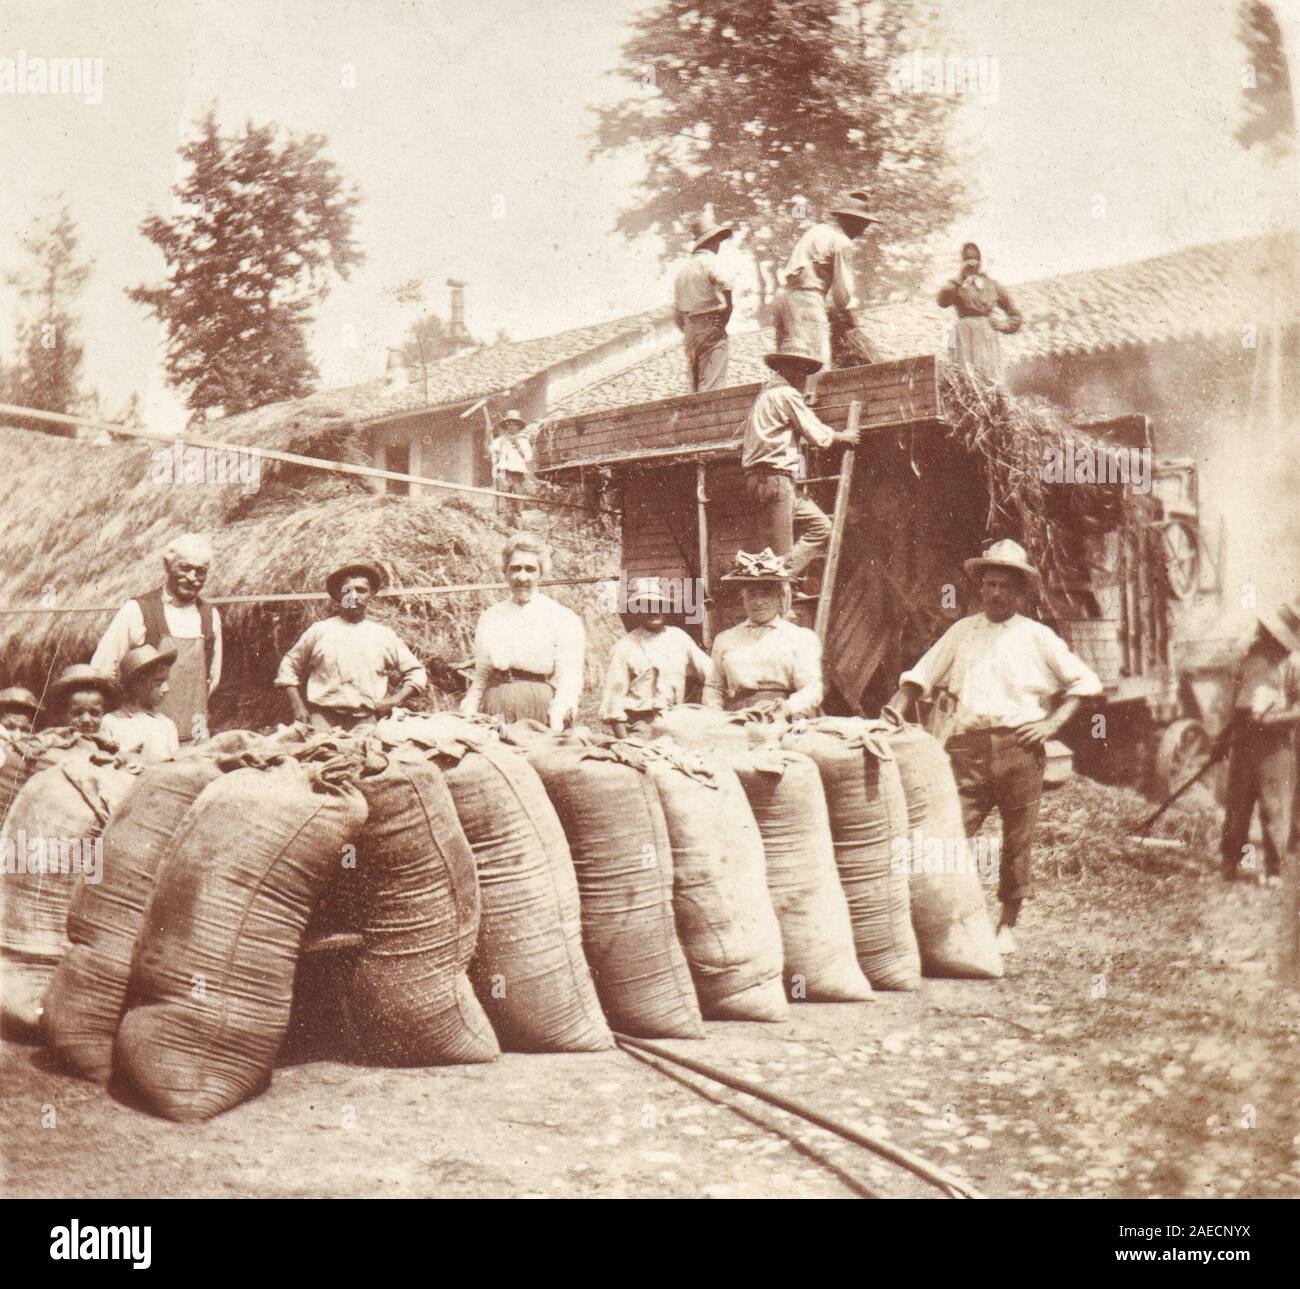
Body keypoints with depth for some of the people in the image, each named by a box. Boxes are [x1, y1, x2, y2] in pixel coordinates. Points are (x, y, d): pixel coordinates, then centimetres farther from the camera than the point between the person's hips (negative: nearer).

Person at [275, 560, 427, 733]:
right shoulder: (319, 631, 13)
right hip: (323, 719, 0)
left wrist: (395, 701, 3)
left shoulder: (385, 635, 14)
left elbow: (416, 673, 18)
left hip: (367, 721, 0)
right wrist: (298, 706, 9)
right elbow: (289, 666, 20)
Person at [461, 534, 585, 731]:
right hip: (495, 714, 3)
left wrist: (555, 727, -17)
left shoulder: (564, 619, 3)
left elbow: (569, 683, -4)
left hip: (539, 715, -3)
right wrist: (466, 719, 6)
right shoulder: (489, 617, 16)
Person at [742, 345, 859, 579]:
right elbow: (817, 435, -7)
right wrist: (843, 436, 13)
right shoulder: (786, 394, -6)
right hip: (773, 478, -10)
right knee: (779, 554, -10)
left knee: (820, 526, 7)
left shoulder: (766, 394, 26)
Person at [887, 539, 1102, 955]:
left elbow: (1085, 681, 11)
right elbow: (919, 678, 12)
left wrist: (1053, 722, -1)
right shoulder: (962, 631, 14)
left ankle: (1007, 925, 19)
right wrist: (893, 713, -4)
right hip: (968, 745, 1)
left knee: (1017, 841, 5)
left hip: (1021, 746, 0)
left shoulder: (1037, 636, 9)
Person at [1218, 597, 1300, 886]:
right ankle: (1231, 862, 17)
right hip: (1243, 740, 5)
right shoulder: (1250, 656, 12)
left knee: (1275, 808, -2)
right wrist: (1230, 730, 18)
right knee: (1236, 806, 8)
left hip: (1275, 744, -5)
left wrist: (1270, 718, -22)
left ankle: (1273, 870, 7)